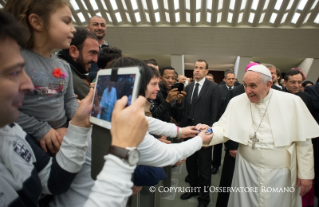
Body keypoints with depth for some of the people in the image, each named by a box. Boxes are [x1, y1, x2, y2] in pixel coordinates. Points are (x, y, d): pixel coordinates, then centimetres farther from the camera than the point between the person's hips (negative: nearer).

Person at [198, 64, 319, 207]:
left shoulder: (292, 102, -10)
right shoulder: (236, 102, -6)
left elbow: (303, 141, -5)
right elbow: (223, 129, -7)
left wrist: (306, 174, -1)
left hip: (281, 173, 0)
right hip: (247, 170, 1)